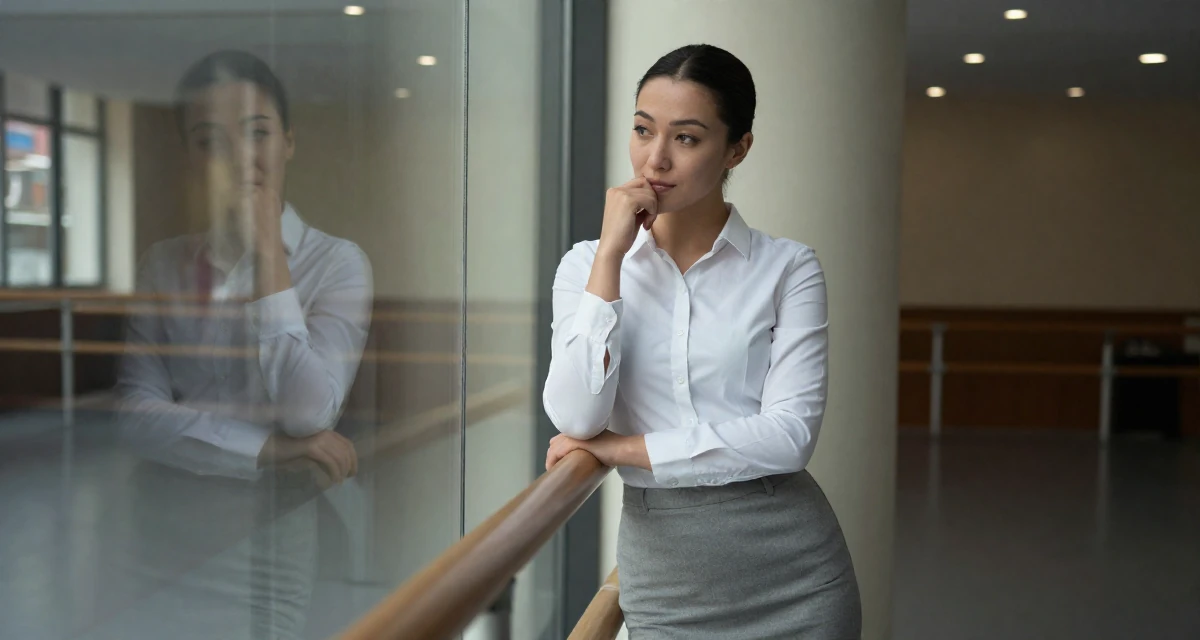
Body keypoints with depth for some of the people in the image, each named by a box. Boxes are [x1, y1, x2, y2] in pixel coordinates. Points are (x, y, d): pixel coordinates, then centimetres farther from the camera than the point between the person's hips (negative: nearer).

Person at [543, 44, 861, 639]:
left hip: (792, 573, -1)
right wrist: (613, 252, -13)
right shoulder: (588, 265, 1)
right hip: (662, 575, 1)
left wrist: (620, 448, -13)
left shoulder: (788, 268, -5)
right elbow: (577, 418, -13)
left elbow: (789, 435, -15)